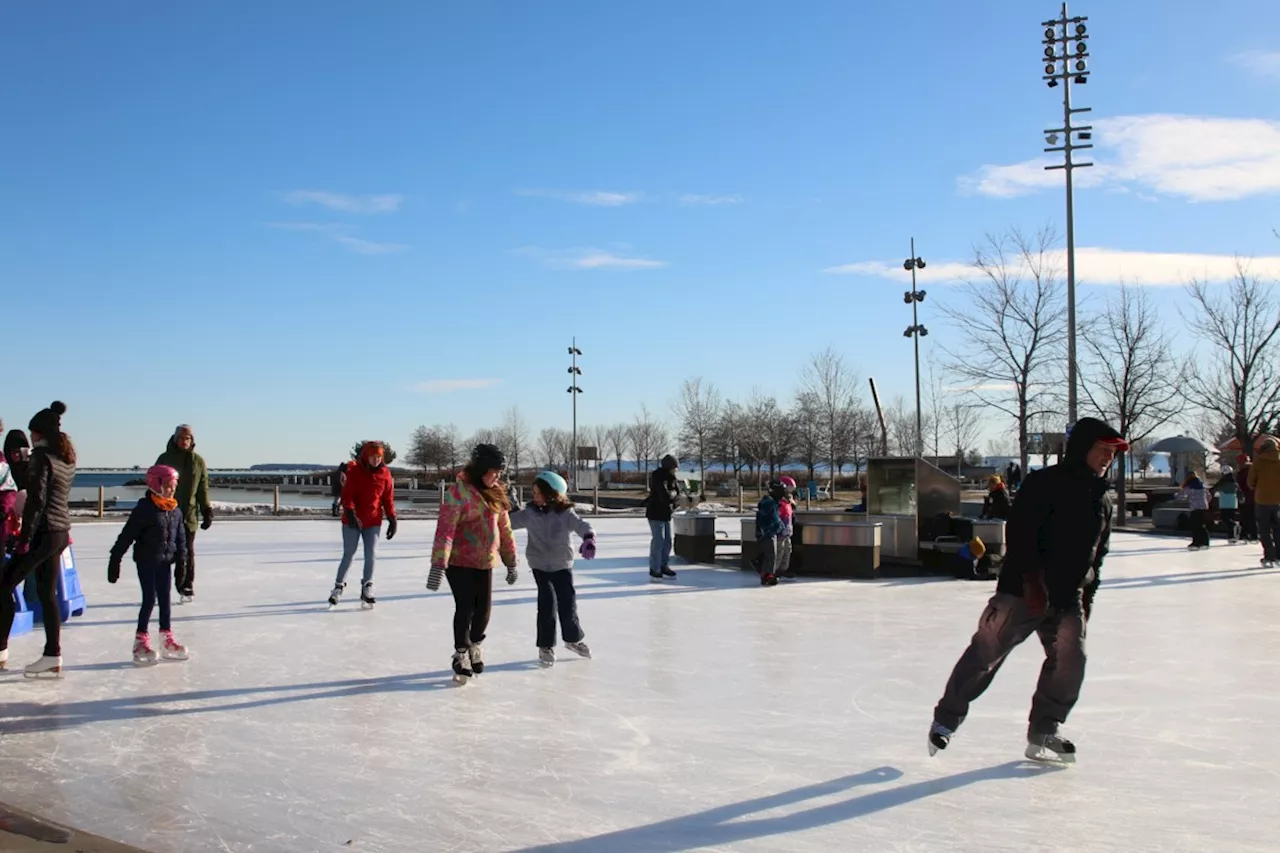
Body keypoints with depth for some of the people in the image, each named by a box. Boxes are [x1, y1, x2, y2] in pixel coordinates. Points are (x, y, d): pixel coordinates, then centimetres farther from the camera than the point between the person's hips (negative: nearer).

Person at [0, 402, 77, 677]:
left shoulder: (42, 456, -12)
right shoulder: (67, 457, 13)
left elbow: (37, 499, -17)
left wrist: (25, 537, -16)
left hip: (43, 532, -8)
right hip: (61, 532, 8)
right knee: (48, 593, 10)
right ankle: (53, 656, 9)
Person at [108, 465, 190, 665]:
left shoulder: (175, 511, 5)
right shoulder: (145, 509, -16)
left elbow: (180, 538, 13)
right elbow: (127, 536, -15)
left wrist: (181, 561, 7)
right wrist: (115, 560, -14)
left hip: (165, 562, 6)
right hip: (146, 561, -6)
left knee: (165, 600, 13)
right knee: (150, 600, -4)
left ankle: (166, 638, 23)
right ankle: (141, 642, 5)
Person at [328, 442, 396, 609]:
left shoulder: (385, 474, 0)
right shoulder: (355, 471, -9)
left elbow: (388, 498, 6)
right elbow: (347, 495, -14)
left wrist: (392, 520, 4)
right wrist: (350, 513, -28)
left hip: (373, 522, 2)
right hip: (352, 521, -2)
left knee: (371, 555, -2)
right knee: (349, 555, 4)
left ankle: (367, 588, 11)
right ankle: (339, 586, 20)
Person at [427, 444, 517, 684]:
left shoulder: (496, 494, 5)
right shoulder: (458, 492, -17)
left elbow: (504, 529, 13)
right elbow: (445, 529, -22)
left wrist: (511, 562, 15)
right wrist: (438, 564, -26)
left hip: (485, 562, 6)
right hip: (459, 562, -6)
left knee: (484, 609, 8)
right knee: (465, 608, -6)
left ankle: (474, 646, 34)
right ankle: (461, 655, 14)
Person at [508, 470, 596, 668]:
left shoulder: (565, 513, -12)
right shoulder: (530, 512, -7)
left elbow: (581, 525, -25)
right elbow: (510, 521, -8)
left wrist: (588, 538, -45)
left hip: (562, 565, 0)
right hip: (540, 565, 0)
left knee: (568, 603, 7)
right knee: (547, 603, -9)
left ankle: (573, 638, 31)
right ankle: (546, 645, 6)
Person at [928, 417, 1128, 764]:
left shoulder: (1102, 499, 13)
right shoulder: (1044, 483, -9)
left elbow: (1098, 553, 20)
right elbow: (1019, 532, -16)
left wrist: (1087, 598, 17)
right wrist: (1032, 578, -21)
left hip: (1069, 598, 7)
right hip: (1023, 591, -7)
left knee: (1070, 661, -1)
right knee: (986, 653, -4)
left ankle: (1042, 734, 13)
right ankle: (946, 719, 9)